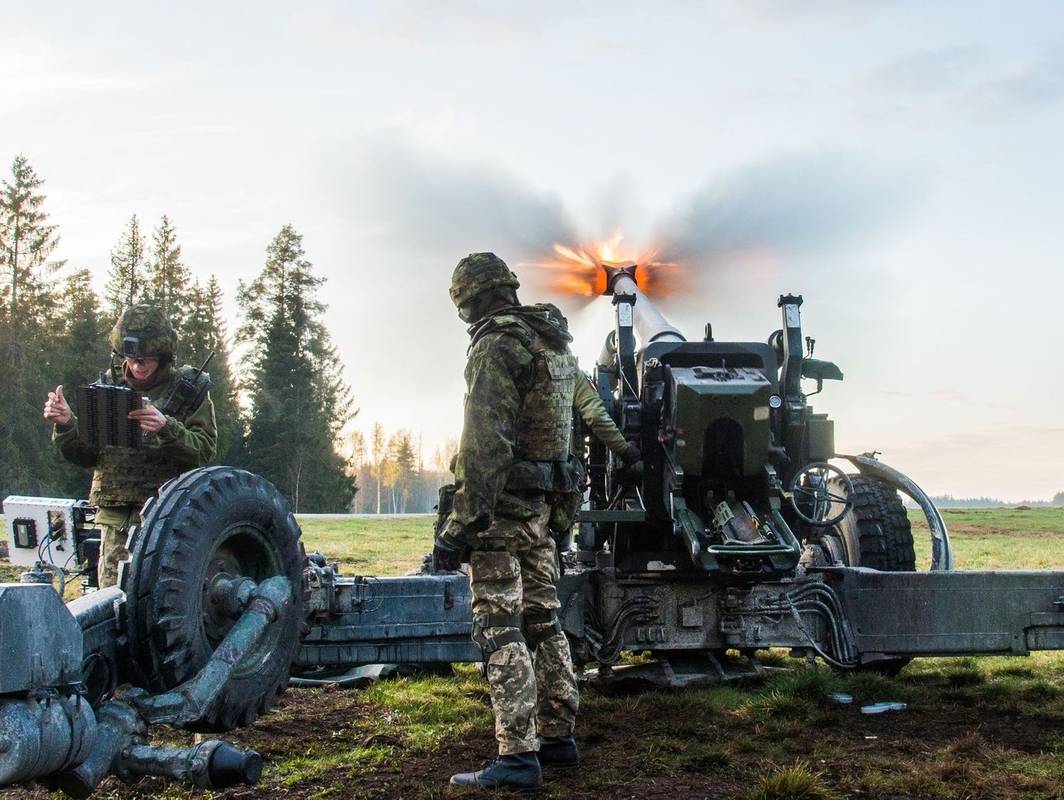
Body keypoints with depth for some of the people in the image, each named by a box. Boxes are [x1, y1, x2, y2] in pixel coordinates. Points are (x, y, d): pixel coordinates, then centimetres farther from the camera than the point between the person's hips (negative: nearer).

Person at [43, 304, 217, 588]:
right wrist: (66, 425, -4)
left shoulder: (189, 389, 3)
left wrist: (167, 428, -23)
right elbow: (86, 456, 15)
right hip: (114, 519, 3)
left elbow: (205, 450, -6)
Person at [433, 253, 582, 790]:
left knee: (500, 629, -9)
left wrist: (461, 522, -23)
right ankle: (558, 736, 23)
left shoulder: (495, 347, -14)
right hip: (542, 503, 9)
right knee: (542, 621, 15)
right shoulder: (555, 344, 14)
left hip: (502, 505, -9)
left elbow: (484, 443, -22)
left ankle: (517, 756, -11)